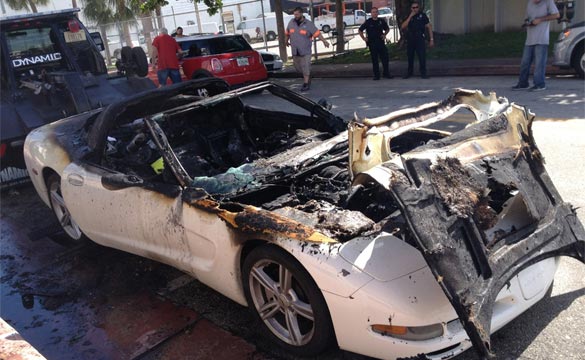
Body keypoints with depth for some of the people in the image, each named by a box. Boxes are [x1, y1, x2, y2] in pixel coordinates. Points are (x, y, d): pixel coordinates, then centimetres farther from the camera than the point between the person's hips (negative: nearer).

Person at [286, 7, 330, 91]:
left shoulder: (308, 24, -7)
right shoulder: (291, 22, 5)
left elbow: (317, 33, -8)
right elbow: (288, 32, 20)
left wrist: (324, 41, -16)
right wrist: (287, 41, 32)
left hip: (305, 50, -5)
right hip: (295, 51, 5)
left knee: (305, 67, -5)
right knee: (297, 67, 11)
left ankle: (306, 84, 1)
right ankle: (307, 78, 33)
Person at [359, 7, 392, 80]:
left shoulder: (381, 21, 6)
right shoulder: (368, 22, -1)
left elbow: (387, 29, 23)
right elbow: (360, 30, 7)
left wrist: (384, 34, 6)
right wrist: (363, 38, -1)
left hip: (381, 42, 2)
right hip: (372, 43, -2)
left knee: (385, 58, -1)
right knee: (374, 60, 1)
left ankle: (386, 74, 11)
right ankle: (376, 75, 8)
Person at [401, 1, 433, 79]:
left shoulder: (422, 15, 2)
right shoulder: (409, 17, 10)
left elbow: (429, 27, 2)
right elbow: (403, 27, -5)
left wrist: (431, 39, -5)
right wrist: (410, 16, -10)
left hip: (420, 39, -3)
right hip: (410, 40, 3)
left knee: (422, 56, -9)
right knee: (410, 57, 10)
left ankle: (423, 73, -2)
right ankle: (409, 72, 23)